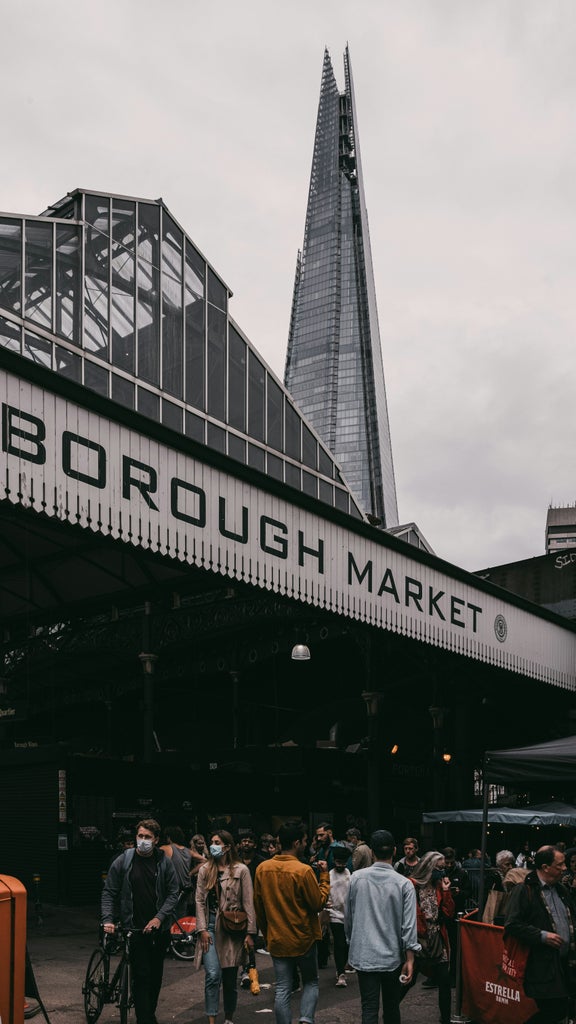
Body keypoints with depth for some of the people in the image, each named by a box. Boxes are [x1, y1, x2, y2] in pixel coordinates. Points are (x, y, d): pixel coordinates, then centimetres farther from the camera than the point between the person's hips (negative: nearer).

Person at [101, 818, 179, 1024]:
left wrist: (160, 917, -9)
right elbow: (109, 892, 1)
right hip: (135, 929, -2)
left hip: (160, 928, 3)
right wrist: (108, 919, -11)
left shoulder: (164, 863, 1)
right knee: (141, 976, -9)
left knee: (156, 975, 11)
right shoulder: (123, 861, -3)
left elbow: (174, 892, 3)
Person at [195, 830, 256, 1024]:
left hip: (232, 927, -1)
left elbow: (248, 903, -3)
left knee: (230, 977, 8)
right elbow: (200, 901, 5)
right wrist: (202, 929, -4)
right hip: (210, 926, 1)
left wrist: (250, 933, -6)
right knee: (213, 975, -12)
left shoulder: (241, 870, -2)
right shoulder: (205, 870, 6)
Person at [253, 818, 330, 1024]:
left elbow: (258, 906, 6)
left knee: (282, 989, 10)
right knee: (311, 982, 15)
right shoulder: (303, 871, -19)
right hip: (303, 939, -4)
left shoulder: (262, 869, -2)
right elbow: (318, 903, -11)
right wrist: (324, 876, -3)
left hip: (276, 940, 4)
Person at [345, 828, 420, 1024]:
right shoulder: (404, 884, -8)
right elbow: (409, 925, -9)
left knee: (369, 1008, 0)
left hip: (364, 955, 0)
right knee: (391, 1007, 16)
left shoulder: (357, 878, -5)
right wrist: (409, 960, -3)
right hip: (392, 956, 0)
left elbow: (348, 916, 5)